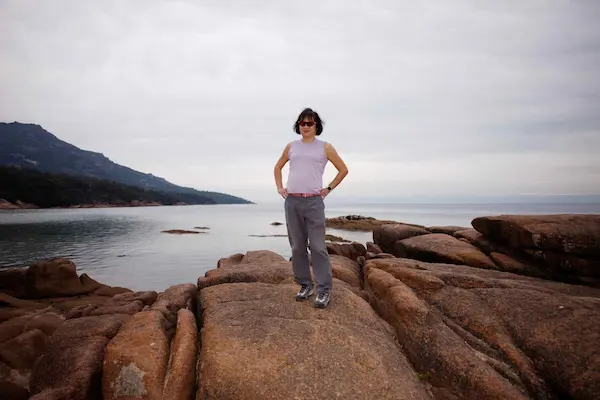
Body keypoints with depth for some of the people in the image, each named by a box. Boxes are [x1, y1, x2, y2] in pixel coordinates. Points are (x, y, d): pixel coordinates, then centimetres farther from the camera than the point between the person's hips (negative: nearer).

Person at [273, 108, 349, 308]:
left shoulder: (325, 147, 4)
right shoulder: (291, 147, 12)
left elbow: (343, 170, 10)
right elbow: (278, 167, 26)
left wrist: (328, 189, 5)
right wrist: (279, 187, 13)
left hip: (314, 202, -3)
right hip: (291, 202, 3)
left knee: (318, 246, -6)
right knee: (297, 247, 7)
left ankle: (324, 289, 0)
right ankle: (305, 285, 19)